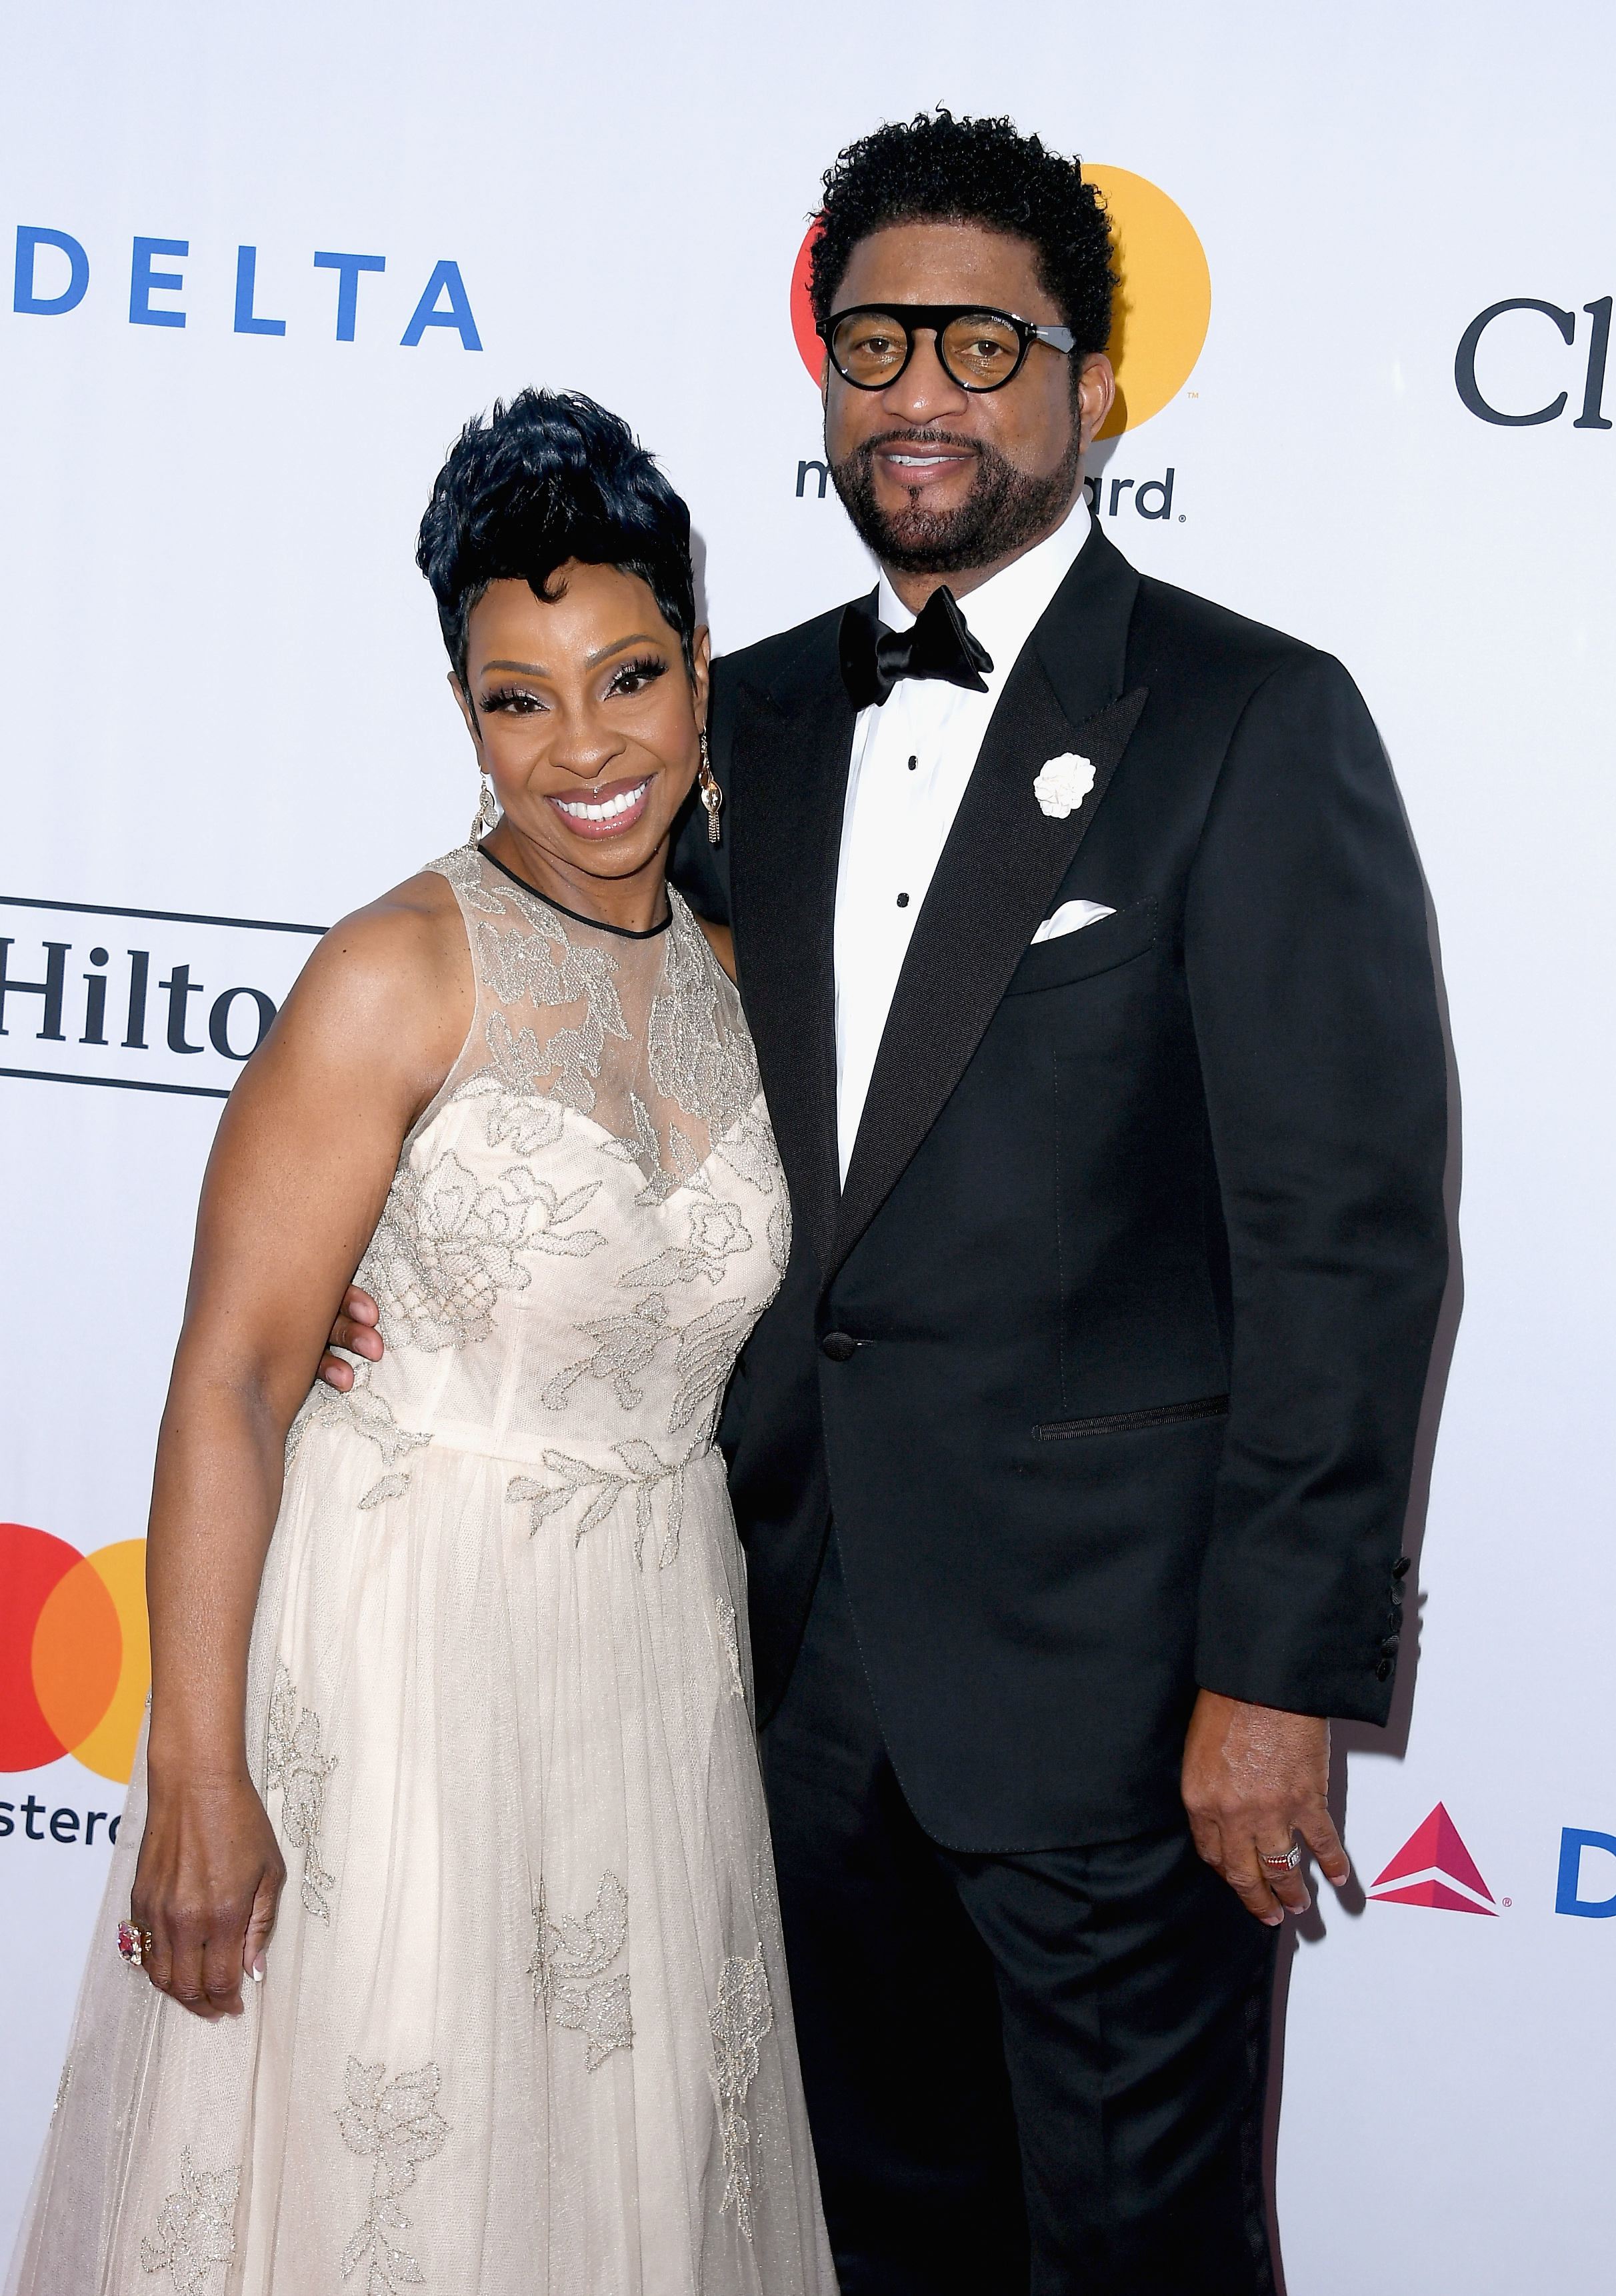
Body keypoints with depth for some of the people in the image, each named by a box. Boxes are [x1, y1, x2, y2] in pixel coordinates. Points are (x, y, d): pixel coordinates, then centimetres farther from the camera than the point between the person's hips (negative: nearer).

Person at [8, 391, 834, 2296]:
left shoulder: (722, 972, 4)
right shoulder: (401, 974, -14)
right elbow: (231, 1373, -17)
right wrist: (198, 1769, -20)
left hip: (654, 1670, 6)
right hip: (399, 1654, -5)